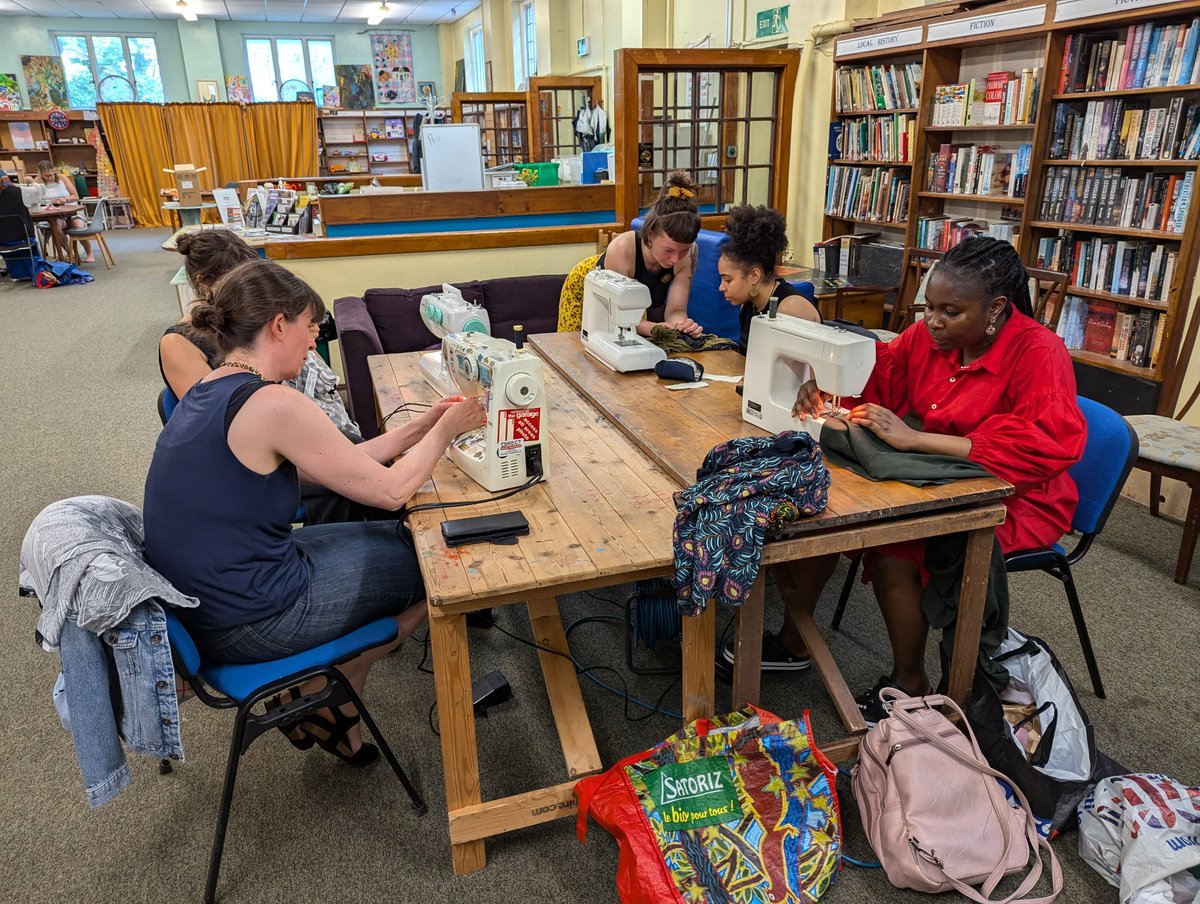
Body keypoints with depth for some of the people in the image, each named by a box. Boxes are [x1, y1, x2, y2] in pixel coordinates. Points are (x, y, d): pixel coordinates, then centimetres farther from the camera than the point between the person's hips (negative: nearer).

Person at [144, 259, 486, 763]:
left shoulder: (208, 393, 6)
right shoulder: (272, 404, -24)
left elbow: (339, 465, 9)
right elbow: (390, 489, -18)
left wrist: (418, 429, 8)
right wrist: (445, 430, -2)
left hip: (199, 601, 9)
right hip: (246, 622, -9)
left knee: (387, 538, 20)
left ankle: (328, 710, 23)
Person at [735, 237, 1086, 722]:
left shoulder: (1039, 352, -20)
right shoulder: (929, 334, -2)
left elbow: (1049, 445, -32)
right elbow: (881, 368, 13)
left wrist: (914, 439, -36)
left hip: (1014, 499, -6)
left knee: (892, 547, -28)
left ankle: (910, 682, -3)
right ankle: (795, 641, 6)